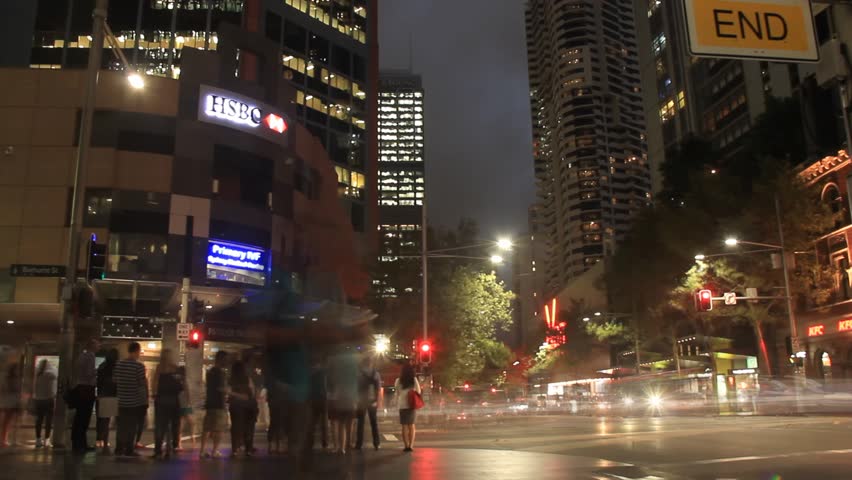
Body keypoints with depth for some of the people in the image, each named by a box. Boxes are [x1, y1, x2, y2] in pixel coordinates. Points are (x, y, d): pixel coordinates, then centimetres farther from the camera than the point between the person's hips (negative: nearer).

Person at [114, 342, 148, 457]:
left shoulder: (119, 364, 3)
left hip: (122, 400, 5)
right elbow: (143, 383, -13)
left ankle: (119, 448, 18)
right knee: (132, 426, 2)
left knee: (122, 425, 14)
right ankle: (129, 450, 4)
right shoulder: (139, 366, -15)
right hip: (136, 401, -5)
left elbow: (116, 381, 10)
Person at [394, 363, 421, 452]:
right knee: (411, 425, 11)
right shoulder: (414, 380, -6)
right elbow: (419, 392, -1)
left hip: (402, 405, -1)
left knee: (404, 426, 6)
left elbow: (397, 392, 4)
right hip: (412, 405, 1)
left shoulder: (398, 381, -6)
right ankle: (411, 446, 3)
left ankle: (406, 446, 3)